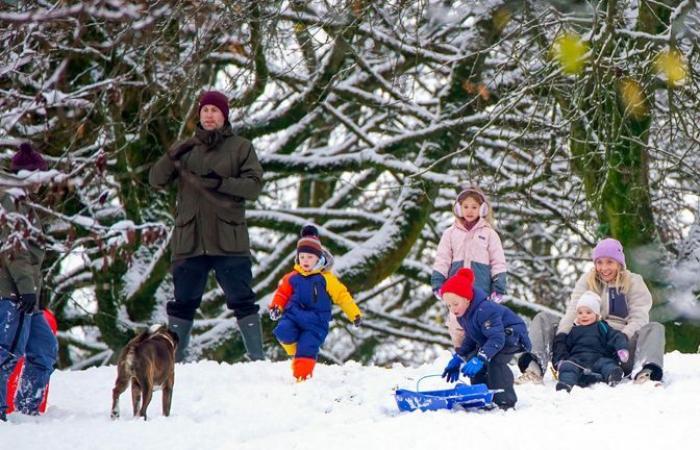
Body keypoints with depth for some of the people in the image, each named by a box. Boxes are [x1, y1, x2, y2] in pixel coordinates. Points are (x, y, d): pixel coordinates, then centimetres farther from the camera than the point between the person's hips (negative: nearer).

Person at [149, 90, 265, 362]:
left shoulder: (240, 147, 7)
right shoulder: (186, 148, 15)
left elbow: (254, 186, -3)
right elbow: (156, 180, 6)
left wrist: (221, 182, -18)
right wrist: (172, 157, -14)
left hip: (229, 239, -2)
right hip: (189, 240, 3)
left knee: (241, 299, -4)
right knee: (183, 303, 6)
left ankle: (257, 357, -1)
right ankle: (174, 357, 12)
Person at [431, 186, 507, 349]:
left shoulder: (489, 234, 5)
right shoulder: (450, 233, 9)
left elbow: (498, 263, 5)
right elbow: (442, 261, 9)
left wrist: (498, 288, -2)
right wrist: (437, 283, -1)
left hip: (481, 292, -2)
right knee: (458, 332, 1)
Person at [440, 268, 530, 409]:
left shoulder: (485, 310, -35)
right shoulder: (462, 315, -4)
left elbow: (497, 339, -42)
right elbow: (470, 339, 12)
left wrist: (480, 359, -51)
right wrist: (458, 358, 4)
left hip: (513, 335, -10)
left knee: (494, 359, -33)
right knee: (472, 359, 3)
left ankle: (506, 402, -28)